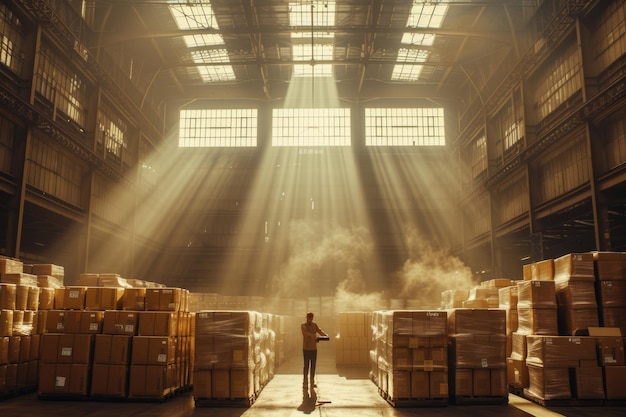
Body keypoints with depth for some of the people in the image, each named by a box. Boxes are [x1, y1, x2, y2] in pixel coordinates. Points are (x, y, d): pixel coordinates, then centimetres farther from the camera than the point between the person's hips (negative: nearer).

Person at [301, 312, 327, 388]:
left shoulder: (315, 325, 7)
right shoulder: (303, 325, -6)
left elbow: (320, 331, -8)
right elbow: (305, 332, -27)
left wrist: (326, 335, -30)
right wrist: (312, 336, -47)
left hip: (314, 349, 4)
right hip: (306, 349, -4)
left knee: (313, 366, 5)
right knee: (306, 366, -4)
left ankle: (312, 382, 12)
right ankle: (305, 382, 6)